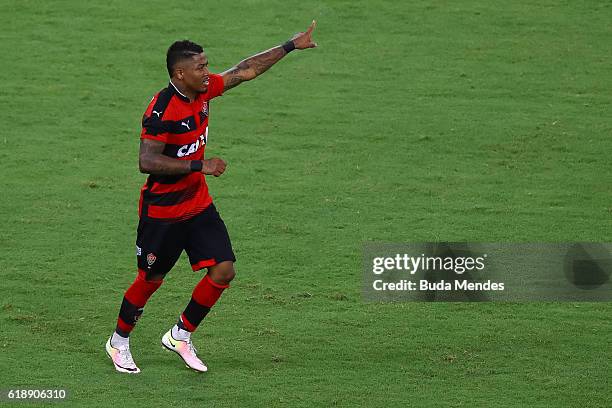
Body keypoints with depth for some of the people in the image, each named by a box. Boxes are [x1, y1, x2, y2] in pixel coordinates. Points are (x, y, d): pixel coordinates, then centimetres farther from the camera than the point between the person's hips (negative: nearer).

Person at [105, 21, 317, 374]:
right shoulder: (162, 110, -25)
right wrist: (198, 166, -31)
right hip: (162, 211, -7)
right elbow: (147, 161, -31)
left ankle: (181, 336, 16)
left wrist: (291, 46, 13)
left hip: (198, 205, 7)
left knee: (223, 270, -2)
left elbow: (246, 70, 10)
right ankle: (119, 342, 29)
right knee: (150, 281, 6)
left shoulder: (203, 90, -2)